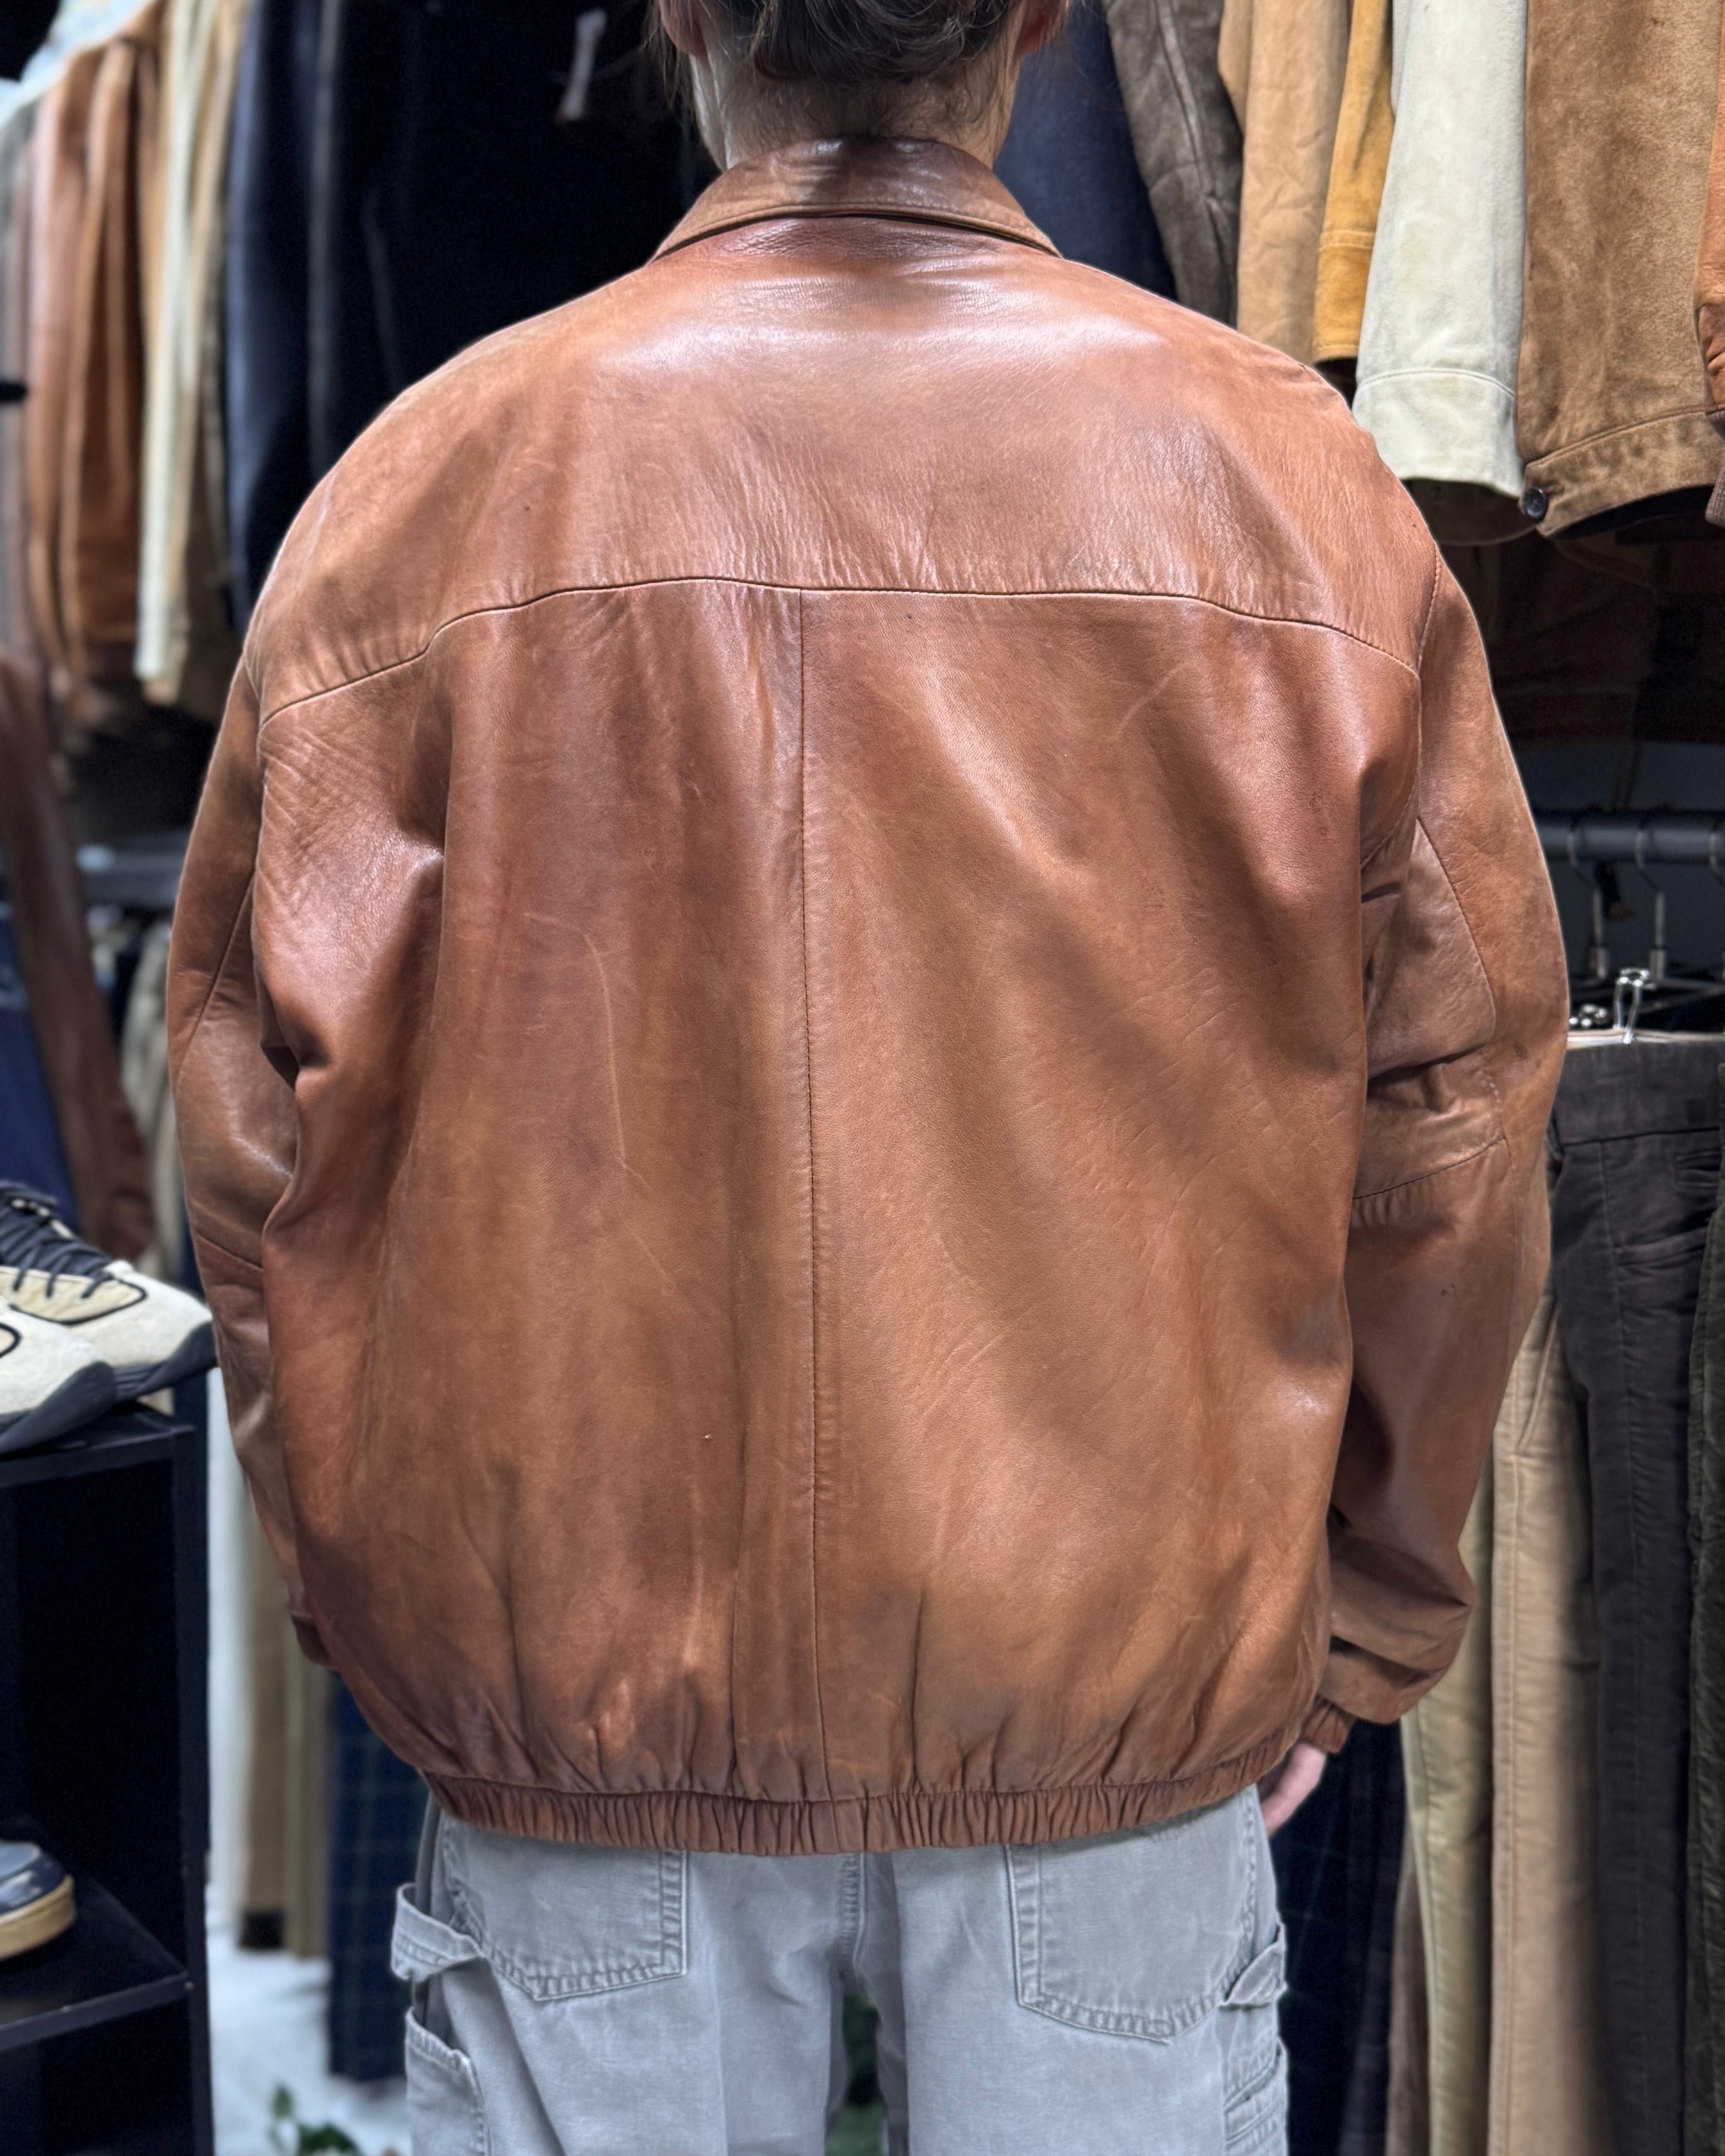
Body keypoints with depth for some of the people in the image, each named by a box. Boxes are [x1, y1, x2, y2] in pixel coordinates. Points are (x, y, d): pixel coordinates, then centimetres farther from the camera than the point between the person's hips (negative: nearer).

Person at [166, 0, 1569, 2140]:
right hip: (1131, 1701, 1)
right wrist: (1353, 1618, 10)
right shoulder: (1282, 467, -4)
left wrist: (381, 1600, 11)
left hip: (578, 1699, 1)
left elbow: (264, 1117, -2)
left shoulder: (428, 475, -5)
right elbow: (1449, 1122, -1)